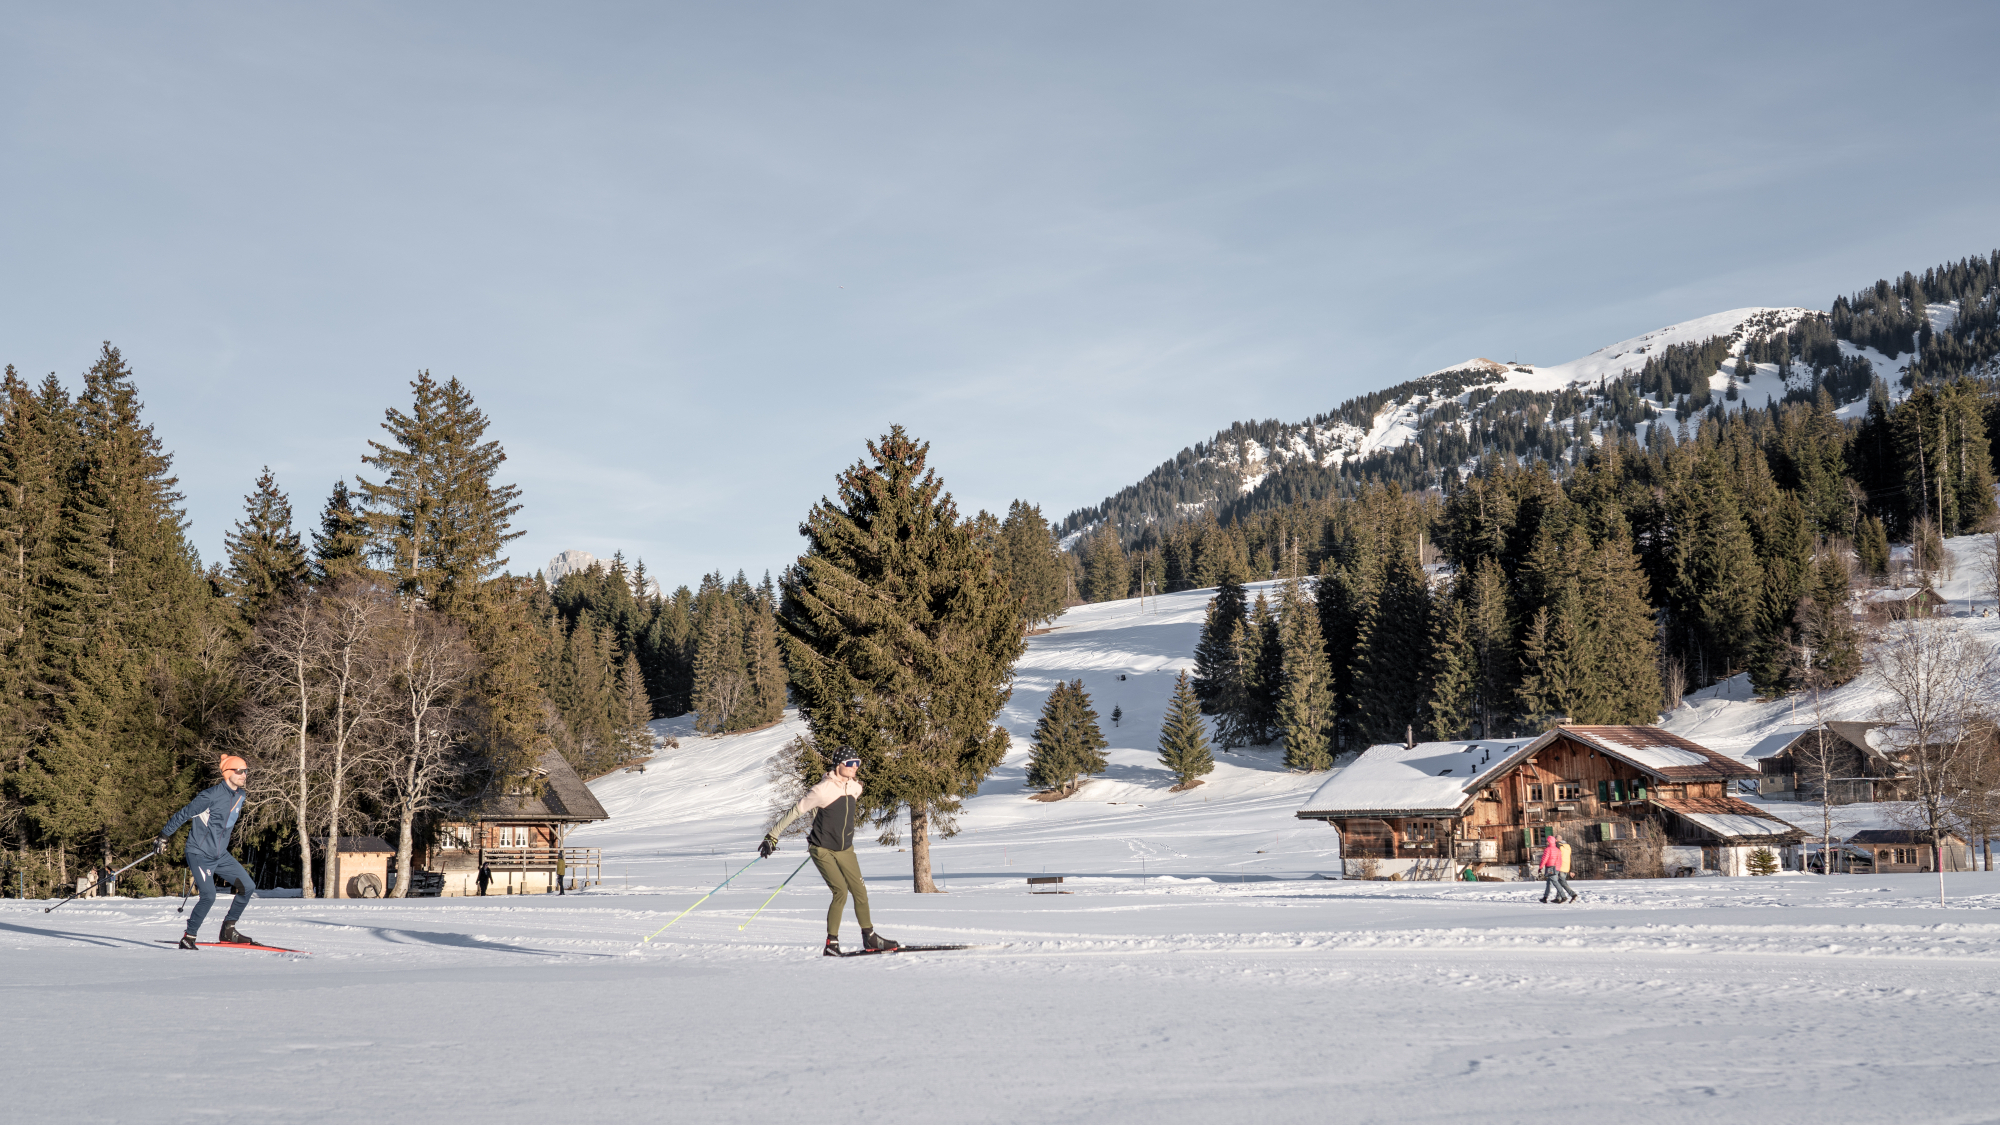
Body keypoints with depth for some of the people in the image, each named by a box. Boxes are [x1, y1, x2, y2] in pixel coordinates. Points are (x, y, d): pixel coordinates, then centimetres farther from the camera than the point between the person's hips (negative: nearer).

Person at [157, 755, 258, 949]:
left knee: (248, 887, -1)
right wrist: (164, 836, -6)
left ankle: (228, 930, 11)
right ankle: (188, 937, -2)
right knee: (209, 897, -19)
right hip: (200, 854, -8)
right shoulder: (212, 795, -18)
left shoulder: (240, 796, 6)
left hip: (221, 855, 8)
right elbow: (183, 815, -11)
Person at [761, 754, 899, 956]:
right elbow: (795, 811, -13)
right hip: (823, 850, -6)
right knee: (841, 891, -16)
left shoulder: (856, 788, 1)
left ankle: (869, 938, 14)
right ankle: (831, 943, -6)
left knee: (860, 890, 2)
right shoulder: (823, 790, -19)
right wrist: (772, 836, -10)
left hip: (845, 849, 6)